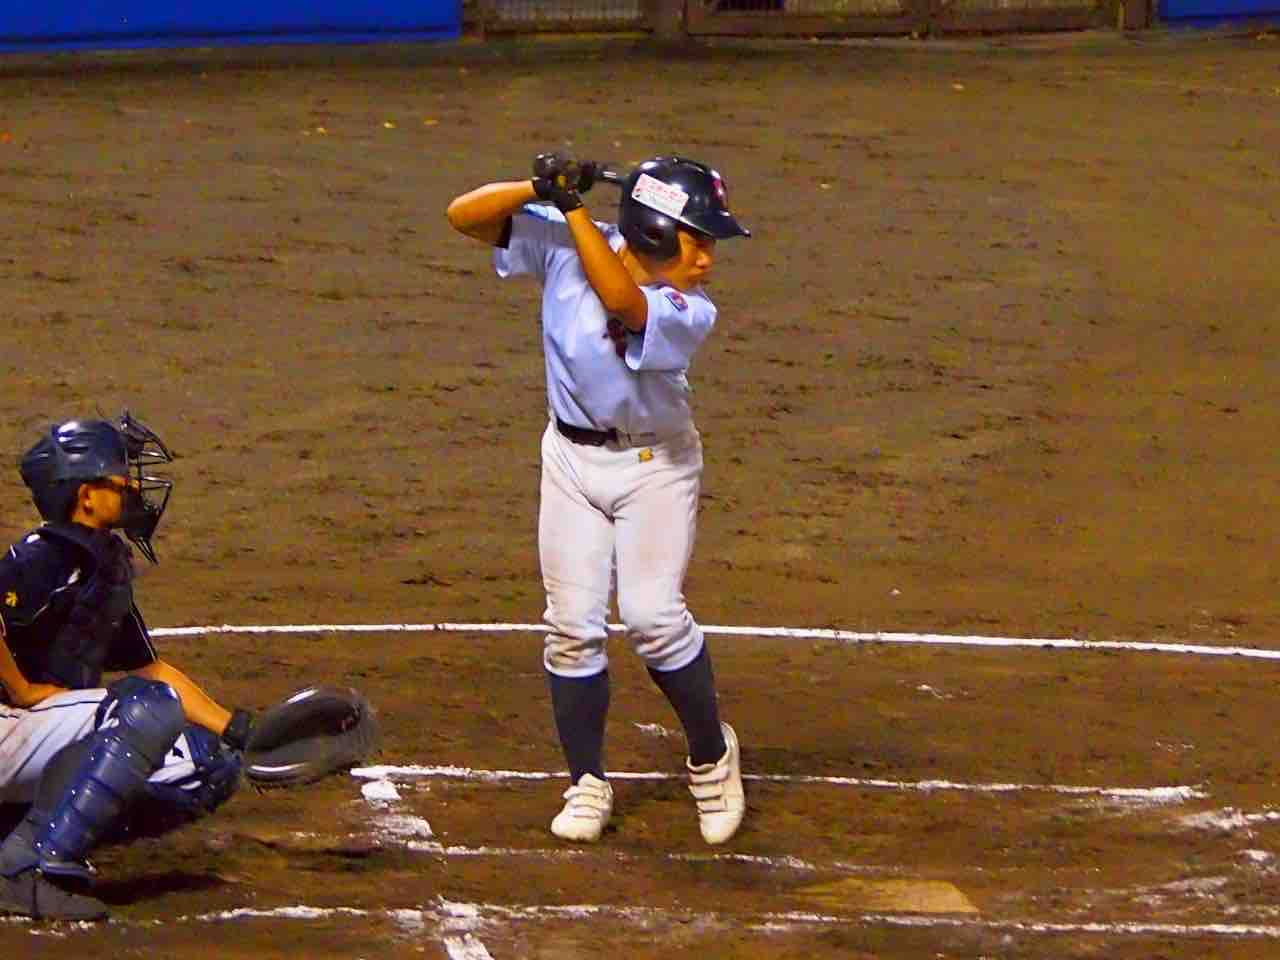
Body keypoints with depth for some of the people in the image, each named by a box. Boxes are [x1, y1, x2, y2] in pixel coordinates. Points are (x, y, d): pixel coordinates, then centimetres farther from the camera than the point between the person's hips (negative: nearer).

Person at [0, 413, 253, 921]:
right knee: (152, 707, -27)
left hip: (50, 753, 9)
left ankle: (48, 835, 4)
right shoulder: (49, 557, -16)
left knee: (210, 765, 2)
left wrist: (240, 732, 14)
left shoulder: (105, 565, 14)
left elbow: (149, 667, 20)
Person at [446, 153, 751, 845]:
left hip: (656, 463, -2)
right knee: (573, 625, 0)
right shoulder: (564, 244, -13)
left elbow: (622, 301, -41)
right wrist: (538, 189, -32)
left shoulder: (690, 314, -21)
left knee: (652, 616, -14)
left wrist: (571, 207, -37)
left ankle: (711, 755, 9)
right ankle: (588, 782, 13)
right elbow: (464, 216, -15)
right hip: (573, 457, 2)